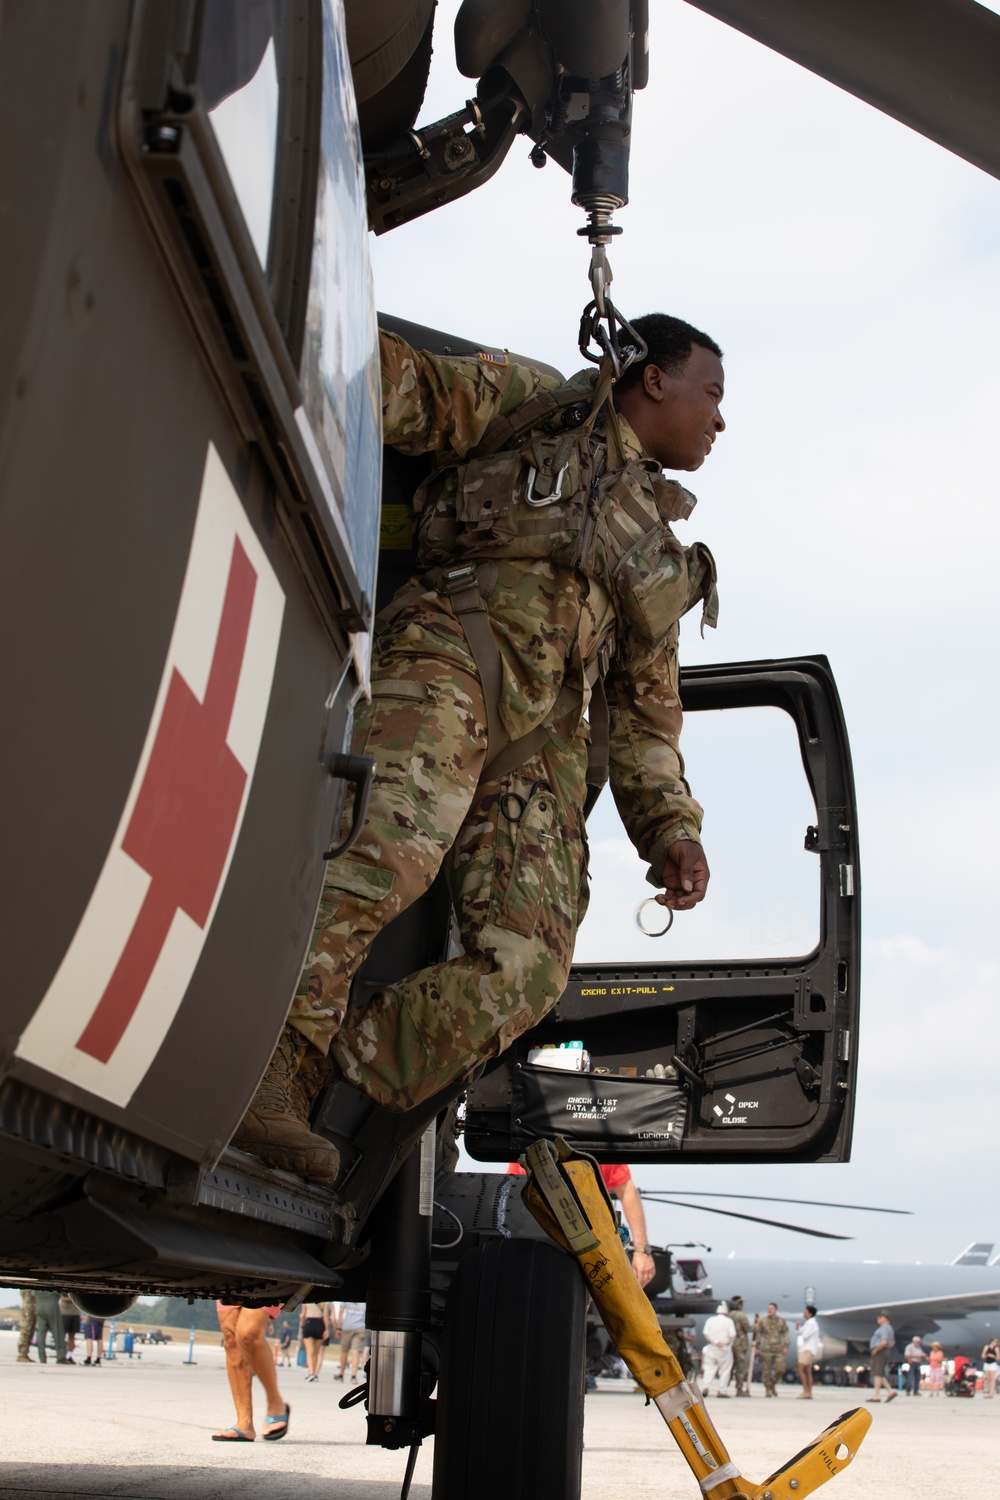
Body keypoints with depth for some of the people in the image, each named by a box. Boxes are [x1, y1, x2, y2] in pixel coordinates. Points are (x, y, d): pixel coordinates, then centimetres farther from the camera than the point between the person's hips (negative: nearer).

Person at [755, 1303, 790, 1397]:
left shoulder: (782, 1321, 7)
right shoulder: (762, 1321, 3)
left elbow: (786, 1334, 8)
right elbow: (758, 1334, 6)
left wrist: (786, 1347, -1)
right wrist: (757, 1347, 3)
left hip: (779, 1349, 1)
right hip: (766, 1349, -1)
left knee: (780, 1369, -7)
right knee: (766, 1370, -2)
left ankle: (773, 1384, 17)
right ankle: (767, 1389, 10)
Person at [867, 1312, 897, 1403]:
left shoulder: (884, 1328, -15)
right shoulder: (889, 1328, 18)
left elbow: (884, 1342, -28)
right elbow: (892, 1342, 30)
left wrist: (875, 1350, -17)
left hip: (879, 1353, -10)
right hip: (884, 1353, 10)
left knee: (877, 1374, -8)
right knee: (880, 1375, 12)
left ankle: (877, 1396, -9)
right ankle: (890, 1391, 3)